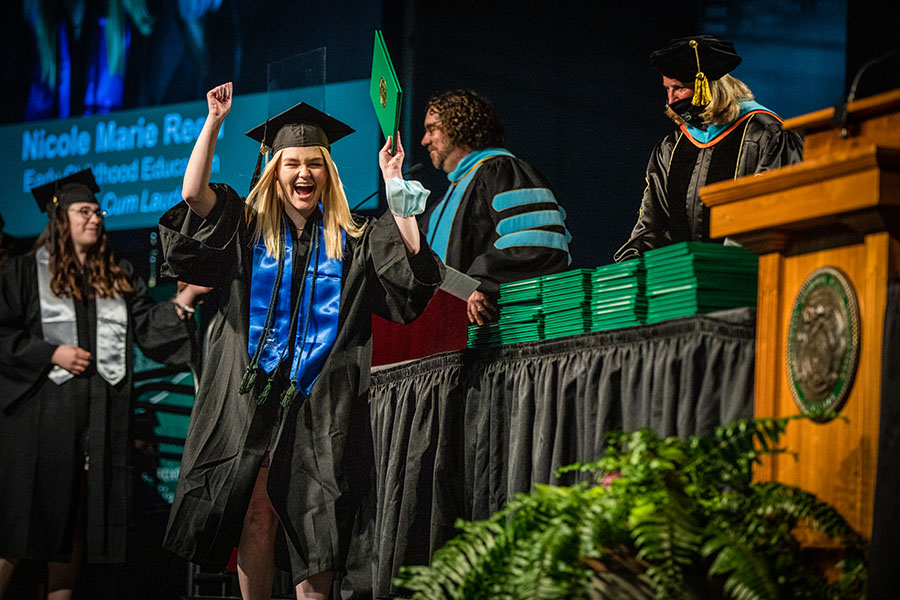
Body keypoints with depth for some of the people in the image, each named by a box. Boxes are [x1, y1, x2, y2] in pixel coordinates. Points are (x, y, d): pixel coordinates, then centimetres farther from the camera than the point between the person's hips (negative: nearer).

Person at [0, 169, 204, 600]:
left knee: (77, 516, 4)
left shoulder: (118, 277, 16)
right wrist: (52, 353, -10)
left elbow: (148, 326, 8)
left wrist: (188, 294, -4)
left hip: (101, 415, 4)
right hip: (43, 414, -4)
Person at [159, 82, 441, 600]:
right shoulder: (249, 231, 12)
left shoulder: (352, 241, 12)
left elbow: (411, 266, -1)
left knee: (313, 521, -4)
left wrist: (394, 188, -4)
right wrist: (214, 122, -4)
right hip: (253, 397, 0)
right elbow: (193, 194, -2)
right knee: (257, 514, -5)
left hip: (319, 403, 0)